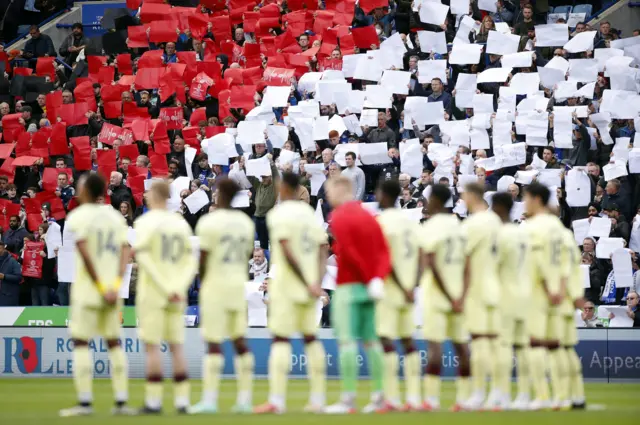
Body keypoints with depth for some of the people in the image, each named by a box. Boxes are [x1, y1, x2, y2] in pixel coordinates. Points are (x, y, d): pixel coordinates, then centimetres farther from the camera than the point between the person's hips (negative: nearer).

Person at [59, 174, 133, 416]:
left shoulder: (77, 217, -6)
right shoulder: (114, 216, 11)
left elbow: (84, 252, -16)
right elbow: (125, 250, 1)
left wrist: (100, 285, -12)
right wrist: (115, 285, -6)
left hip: (86, 289, -5)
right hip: (112, 290, 5)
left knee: (81, 342, -2)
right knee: (114, 343, 10)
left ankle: (85, 402, -8)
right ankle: (121, 401, 6)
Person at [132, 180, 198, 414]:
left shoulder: (145, 222, -6)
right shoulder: (181, 223, 11)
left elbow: (143, 257, -14)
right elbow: (191, 261, 7)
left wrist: (164, 287, -12)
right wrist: (178, 287, -1)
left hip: (152, 292, -5)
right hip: (177, 296, 5)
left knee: (153, 346, -5)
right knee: (176, 345, 8)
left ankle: (153, 401, -7)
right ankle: (182, 400, 6)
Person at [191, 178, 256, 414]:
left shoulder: (209, 222, -11)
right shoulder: (245, 222, 9)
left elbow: (203, 258, -10)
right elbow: (246, 255, 12)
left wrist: (203, 280, 6)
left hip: (215, 282, -6)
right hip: (238, 283, 6)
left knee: (213, 342, -6)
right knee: (239, 340, 9)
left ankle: (210, 398, -9)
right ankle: (245, 398, 9)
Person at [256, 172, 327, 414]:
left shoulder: (279, 214, -9)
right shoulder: (309, 213, 12)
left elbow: (287, 251, -18)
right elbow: (323, 249, 7)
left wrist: (308, 284, -16)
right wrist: (317, 282, 0)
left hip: (286, 284, -6)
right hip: (309, 286, 6)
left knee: (281, 339, -6)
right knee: (310, 338, 11)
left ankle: (277, 399, -12)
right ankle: (317, 399, 11)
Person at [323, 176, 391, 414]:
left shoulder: (339, 216, -9)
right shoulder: (368, 215, 15)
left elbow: (348, 252, -18)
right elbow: (383, 250, 7)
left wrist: (371, 279, -12)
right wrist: (377, 278, -4)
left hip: (348, 285, -8)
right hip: (369, 287, 8)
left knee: (347, 341, -9)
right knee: (371, 341, 11)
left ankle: (348, 398, -14)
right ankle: (378, 397, 11)